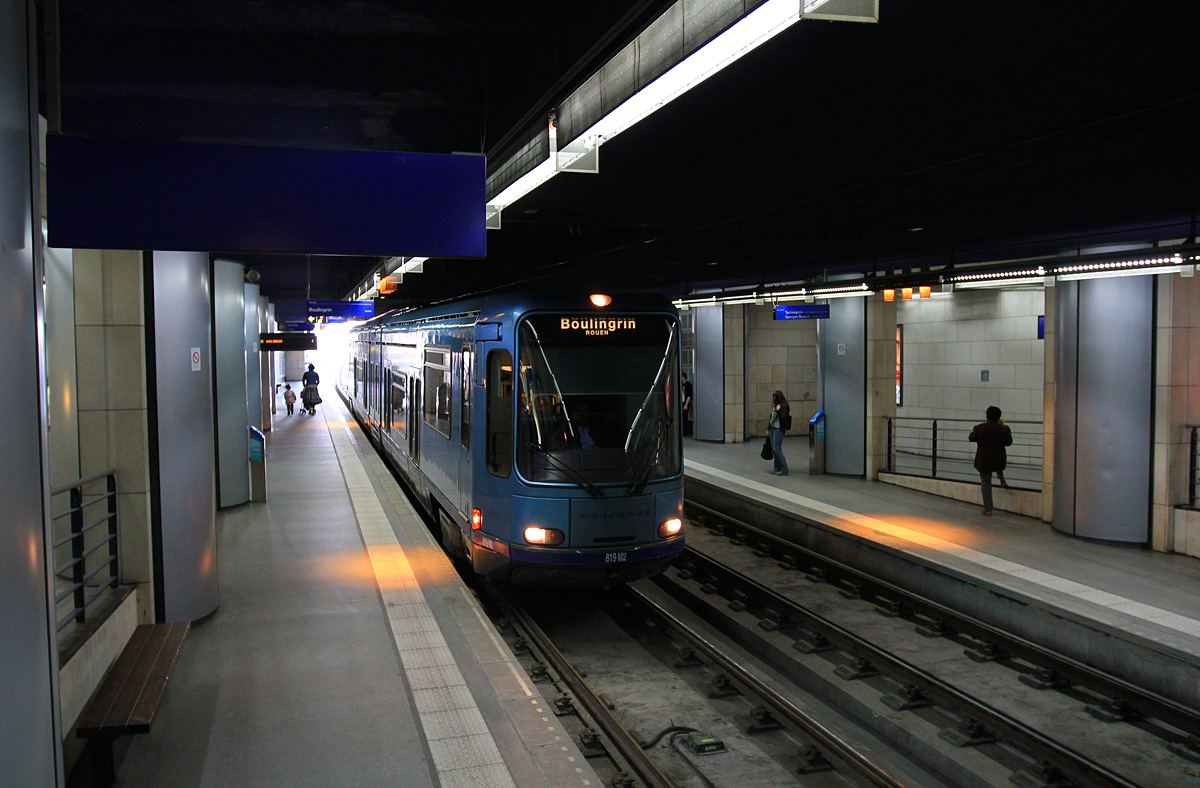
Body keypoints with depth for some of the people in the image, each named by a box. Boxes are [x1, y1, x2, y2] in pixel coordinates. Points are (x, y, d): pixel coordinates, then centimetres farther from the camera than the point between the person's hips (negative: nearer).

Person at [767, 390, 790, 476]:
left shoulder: (784, 406, -11)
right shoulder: (775, 406, 14)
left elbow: (784, 418, -19)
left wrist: (778, 410, -23)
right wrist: (768, 429, 20)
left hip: (779, 429, -9)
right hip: (773, 428, 9)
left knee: (777, 449, -11)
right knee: (774, 449, 10)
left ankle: (784, 470, -7)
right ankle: (777, 468, 18)